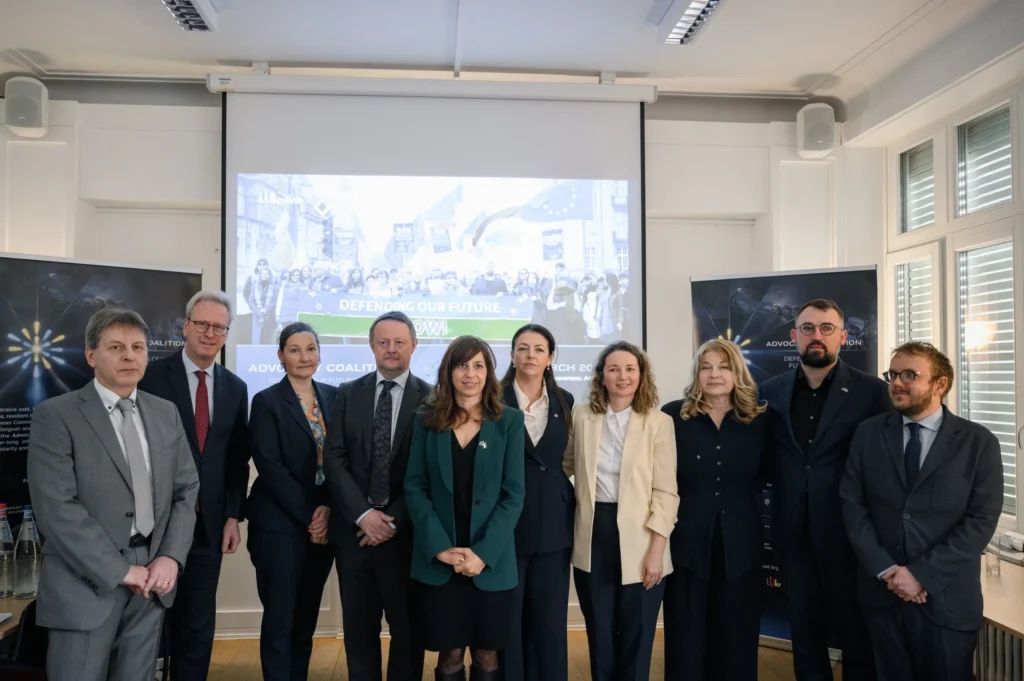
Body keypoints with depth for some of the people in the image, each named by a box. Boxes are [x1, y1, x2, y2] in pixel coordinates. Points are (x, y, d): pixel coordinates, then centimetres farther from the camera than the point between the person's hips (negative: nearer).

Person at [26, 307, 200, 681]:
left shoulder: (166, 413, 9)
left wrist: (171, 557, -6)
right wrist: (121, 571, -15)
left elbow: (187, 489, 8)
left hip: (152, 580, 4)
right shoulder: (55, 415, -7)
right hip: (87, 582, -4)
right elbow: (57, 508, -15)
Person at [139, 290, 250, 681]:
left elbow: (237, 459, 9)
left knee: (198, 628, 12)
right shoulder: (152, 377, -6)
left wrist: (233, 516, 2)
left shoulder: (235, 388, 7)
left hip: (208, 525, 4)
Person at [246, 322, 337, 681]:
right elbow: (270, 468, -12)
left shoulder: (332, 397, 7)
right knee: (280, 619, 1)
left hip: (323, 522, 4)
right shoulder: (266, 401, -6)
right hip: (280, 524, -4)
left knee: (307, 618, 12)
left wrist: (327, 509, -8)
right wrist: (308, 516, -14)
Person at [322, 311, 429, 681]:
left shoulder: (431, 398, -2)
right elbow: (333, 458, -1)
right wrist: (363, 514, -12)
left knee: (407, 629, 11)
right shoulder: (348, 394, 5)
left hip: (404, 533, -2)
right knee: (359, 629, 13)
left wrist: (395, 520, -12)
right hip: (354, 529, 2)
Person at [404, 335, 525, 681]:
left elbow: (513, 494, -4)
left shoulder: (509, 421, 0)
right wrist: (440, 547, -11)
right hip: (437, 563, 1)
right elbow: (414, 488, 0)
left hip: (491, 562, -1)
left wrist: (484, 553, -14)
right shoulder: (426, 421, 5)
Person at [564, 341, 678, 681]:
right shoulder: (581, 416, 3)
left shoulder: (659, 423, -4)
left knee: (636, 638, 9)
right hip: (594, 536, 2)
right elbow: (565, 467, 17)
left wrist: (656, 550, -10)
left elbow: (666, 492, -6)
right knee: (599, 635, 13)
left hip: (638, 540, -2)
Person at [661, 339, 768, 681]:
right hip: (687, 540, -2)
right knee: (686, 636, 7)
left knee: (737, 636, 12)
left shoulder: (759, 418, 3)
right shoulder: (673, 415, -3)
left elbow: (766, 475, 9)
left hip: (740, 543, 2)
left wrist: (743, 499, -2)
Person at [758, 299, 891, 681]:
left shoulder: (871, 391, -6)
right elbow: (764, 459, 8)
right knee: (803, 628, 16)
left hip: (848, 532, -3)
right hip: (793, 532, 3)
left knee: (855, 630, 11)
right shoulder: (771, 391, 3)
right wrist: (778, 506, -1)